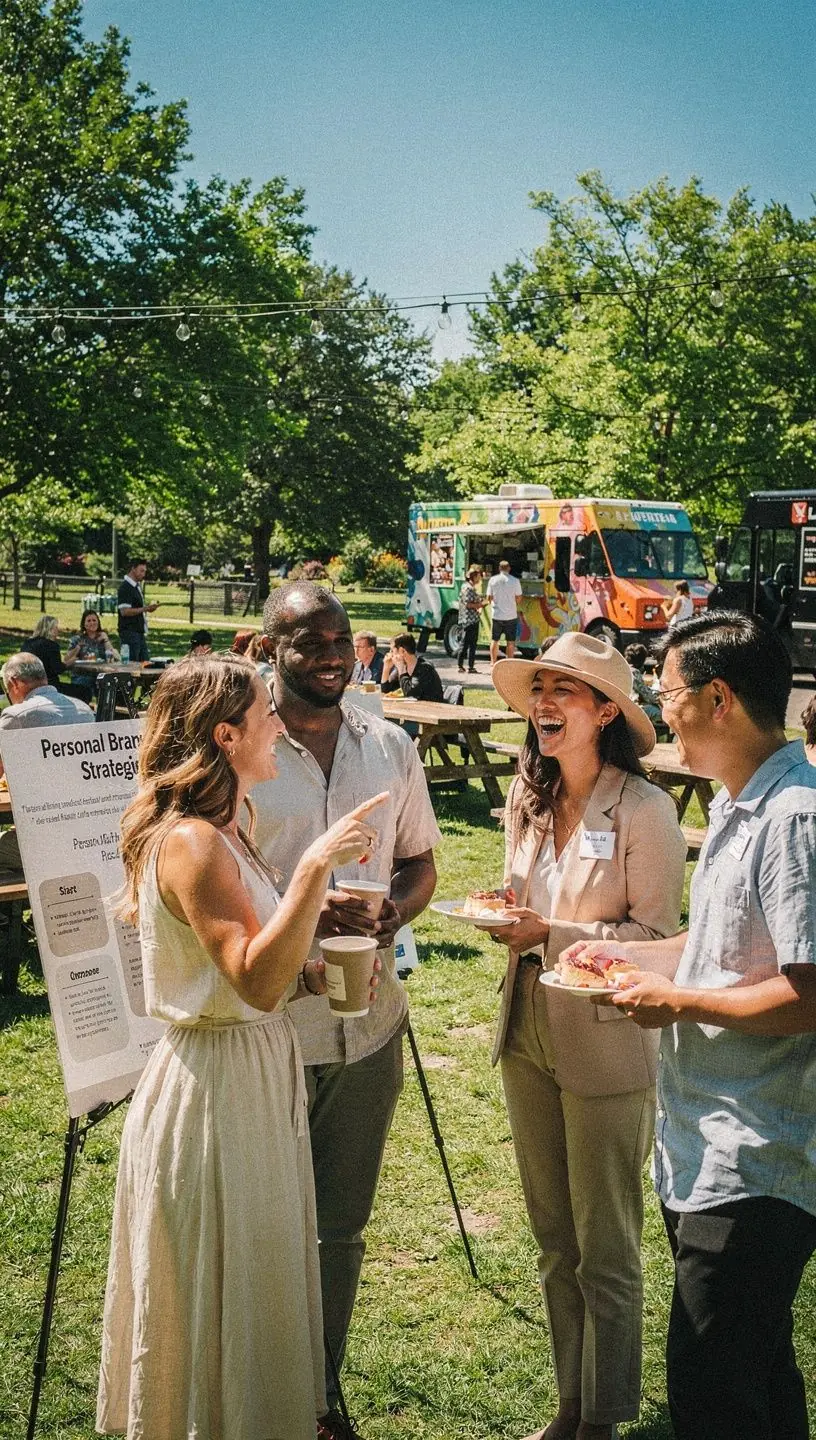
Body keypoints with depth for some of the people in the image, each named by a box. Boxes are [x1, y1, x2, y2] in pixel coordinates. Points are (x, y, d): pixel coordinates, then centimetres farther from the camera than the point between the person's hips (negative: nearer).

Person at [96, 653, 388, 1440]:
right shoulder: (189, 842, -22)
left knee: (259, 1281, 23)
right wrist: (315, 867, -36)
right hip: (214, 1083, -10)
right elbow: (255, 981, -32)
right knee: (218, 1297, 8)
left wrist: (313, 973, 2)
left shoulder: (225, 831, 8)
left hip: (260, 1071, 10)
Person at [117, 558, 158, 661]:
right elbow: (125, 611, -21)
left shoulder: (137, 586, 17)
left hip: (140, 633, 10)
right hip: (129, 632, -10)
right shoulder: (125, 587, -13)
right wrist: (145, 608, -21)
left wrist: (149, 608, 8)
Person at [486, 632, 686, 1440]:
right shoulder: (527, 796, 2)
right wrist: (501, 912, -7)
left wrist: (552, 934, -21)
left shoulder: (644, 810, -17)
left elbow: (657, 935, -13)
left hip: (606, 1047, -6)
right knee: (553, 1242, 19)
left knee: (604, 1250, 10)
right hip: (527, 1035, 6)